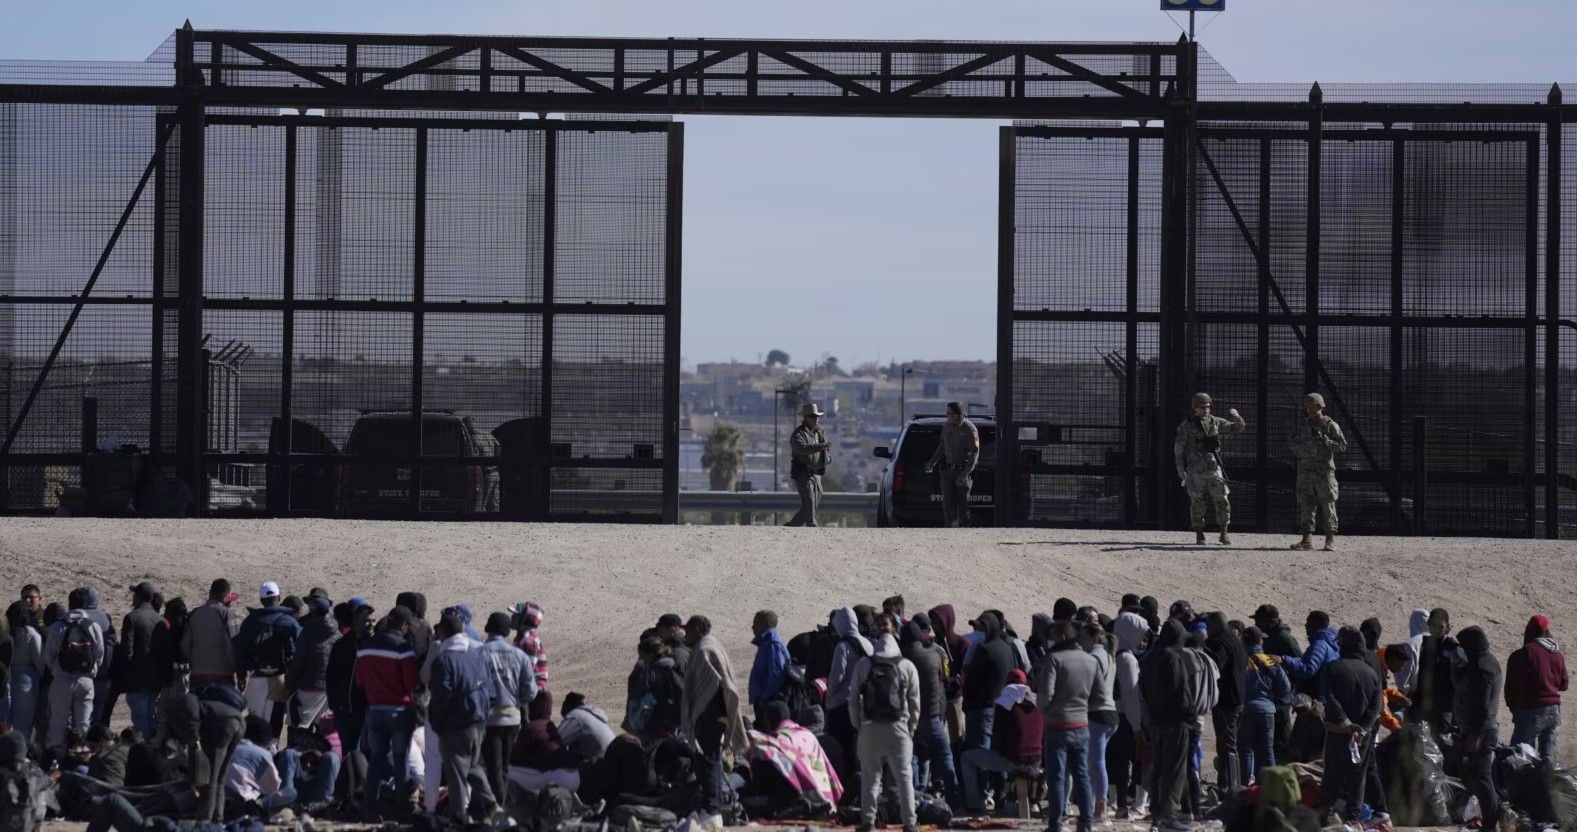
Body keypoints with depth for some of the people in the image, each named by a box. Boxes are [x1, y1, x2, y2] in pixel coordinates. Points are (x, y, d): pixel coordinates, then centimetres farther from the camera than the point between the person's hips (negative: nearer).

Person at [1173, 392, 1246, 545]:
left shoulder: (1216, 422, 8)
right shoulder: (1187, 425, 1)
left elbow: (1237, 429, 14)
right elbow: (1178, 448, 1)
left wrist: (1236, 418, -8)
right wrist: (1180, 468, -6)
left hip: (1213, 468, 2)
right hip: (1195, 469, -2)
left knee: (1222, 501, -3)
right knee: (1197, 503, -1)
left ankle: (1224, 533, 9)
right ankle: (1199, 536, 7)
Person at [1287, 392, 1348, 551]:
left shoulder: (1330, 425, -1)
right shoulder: (1302, 424, 11)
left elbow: (1342, 446, -4)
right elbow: (1290, 443, 7)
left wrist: (1324, 441, -16)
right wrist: (1303, 441, -13)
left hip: (1324, 469, -4)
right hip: (1305, 469, 4)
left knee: (1328, 504, -3)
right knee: (1305, 503, 0)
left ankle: (1330, 539, 0)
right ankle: (1307, 539, 2)